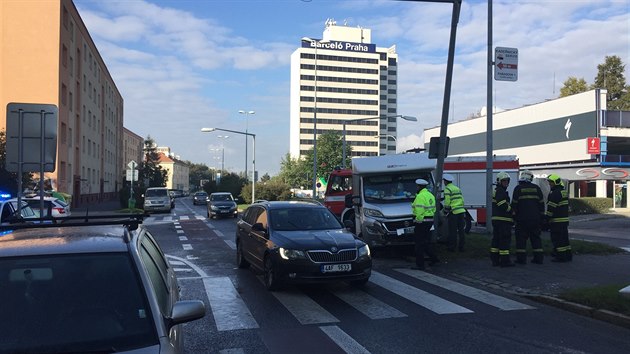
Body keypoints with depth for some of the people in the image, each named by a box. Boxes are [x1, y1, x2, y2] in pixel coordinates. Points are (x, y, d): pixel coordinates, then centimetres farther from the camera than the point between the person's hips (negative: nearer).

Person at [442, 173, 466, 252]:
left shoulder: (447, 189, -7)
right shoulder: (457, 188, 17)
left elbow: (447, 202, -13)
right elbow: (462, 200, 16)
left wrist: (446, 210, 0)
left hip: (453, 212, -7)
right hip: (461, 211, 7)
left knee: (452, 231, 0)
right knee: (461, 230, 10)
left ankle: (452, 247, 5)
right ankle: (461, 247, 15)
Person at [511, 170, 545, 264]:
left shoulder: (518, 189, -5)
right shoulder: (536, 188, 6)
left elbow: (514, 203, -5)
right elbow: (541, 203, 10)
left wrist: (514, 215, 3)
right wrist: (541, 216, 16)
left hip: (522, 218, -3)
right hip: (535, 218, 4)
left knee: (521, 238, 2)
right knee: (536, 238, 11)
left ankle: (521, 258, 0)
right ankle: (538, 258, 12)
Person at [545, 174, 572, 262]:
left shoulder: (555, 193, -16)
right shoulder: (564, 192, 17)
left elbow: (551, 208, -19)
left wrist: (547, 219, -14)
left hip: (556, 221, -10)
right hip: (565, 219, 10)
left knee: (557, 239, -5)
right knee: (564, 238, 15)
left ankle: (561, 256, -4)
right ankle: (568, 255, 20)